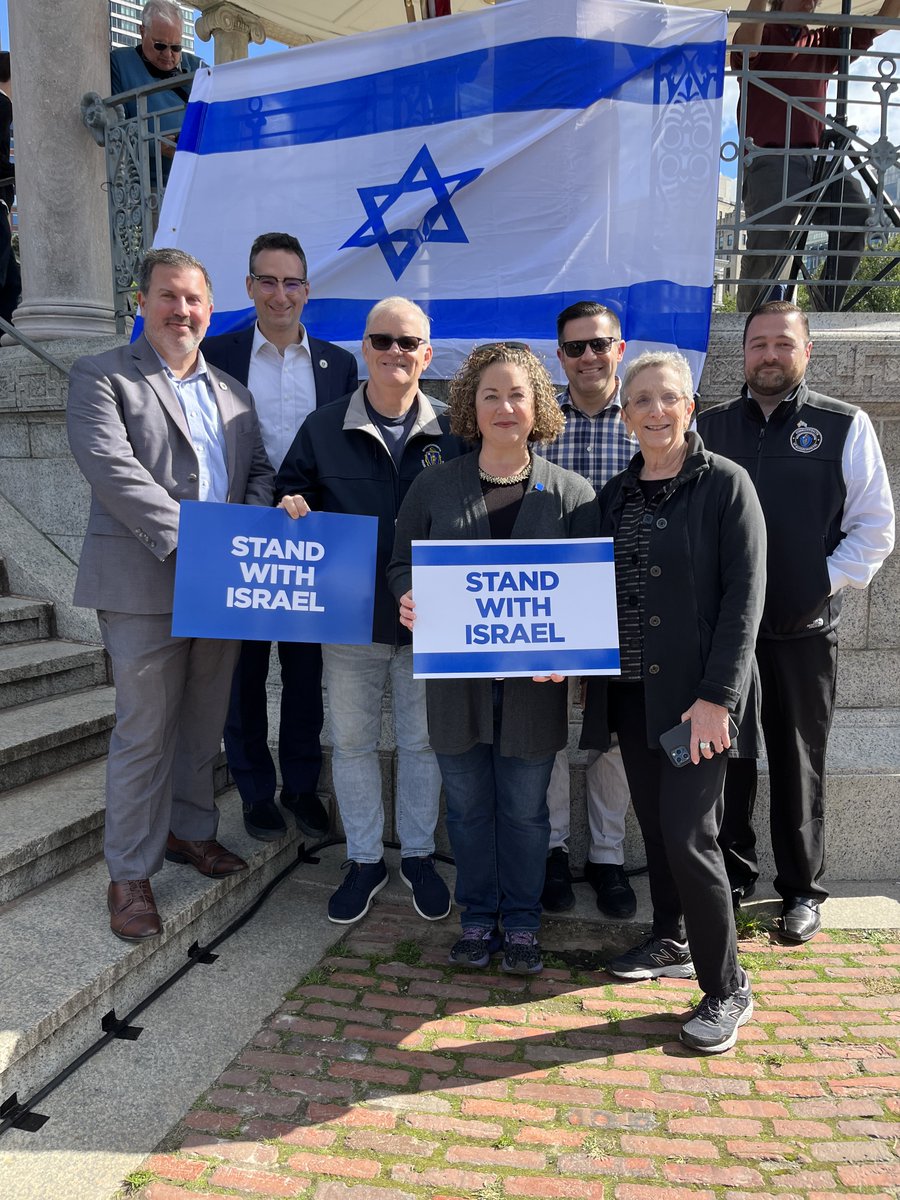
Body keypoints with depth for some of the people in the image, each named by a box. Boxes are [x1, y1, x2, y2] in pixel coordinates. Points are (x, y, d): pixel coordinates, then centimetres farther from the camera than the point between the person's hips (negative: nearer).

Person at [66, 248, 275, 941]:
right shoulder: (100, 377, -1)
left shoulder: (233, 393, 18)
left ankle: (190, 831, 36)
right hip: (146, 586, -5)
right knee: (144, 733, 1)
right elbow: (111, 468, -15)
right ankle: (131, 873, 16)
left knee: (204, 723, 17)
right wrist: (186, 540, -24)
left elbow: (259, 472, 14)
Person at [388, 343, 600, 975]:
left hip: (533, 678, -1)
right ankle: (478, 917, 33)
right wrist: (411, 599, -14)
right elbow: (403, 562, 9)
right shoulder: (436, 485, 3)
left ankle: (521, 921, 31)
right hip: (455, 674, 1)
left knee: (525, 809, 11)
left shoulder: (571, 493, 0)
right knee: (468, 805, 13)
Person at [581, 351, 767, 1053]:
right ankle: (672, 944, 37)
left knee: (688, 834, -7)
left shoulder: (725, 484, -7)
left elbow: (744, 596, -12)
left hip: (696, 694, -6)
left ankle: (726, 989, 12)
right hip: (630, 693, 6)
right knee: (655, 825, 16)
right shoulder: (615, 495, 11)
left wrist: (716, 696, -17)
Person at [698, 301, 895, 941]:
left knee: (799, 765, 10)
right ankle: (731, 879, 27)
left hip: (804, 631, -2)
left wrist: (827, 583, -7)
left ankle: (803, 889, 27)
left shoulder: (845, 426, 1)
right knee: (726, 758, 9)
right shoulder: (710, 426, 7)